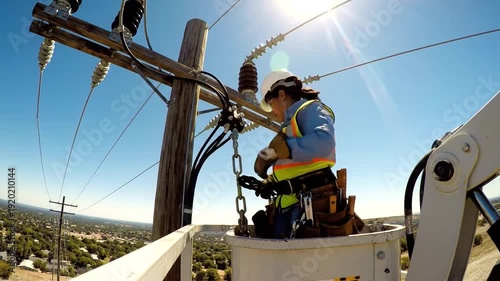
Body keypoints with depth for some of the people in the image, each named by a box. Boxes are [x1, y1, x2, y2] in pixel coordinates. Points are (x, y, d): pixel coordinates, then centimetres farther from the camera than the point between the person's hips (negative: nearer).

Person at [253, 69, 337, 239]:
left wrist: (279, 150, -19)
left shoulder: (310, 109, 0)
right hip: (290, 203, 10)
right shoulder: (292, 121, 28)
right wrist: (270, 183, 14)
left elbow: (324, 141, -24)